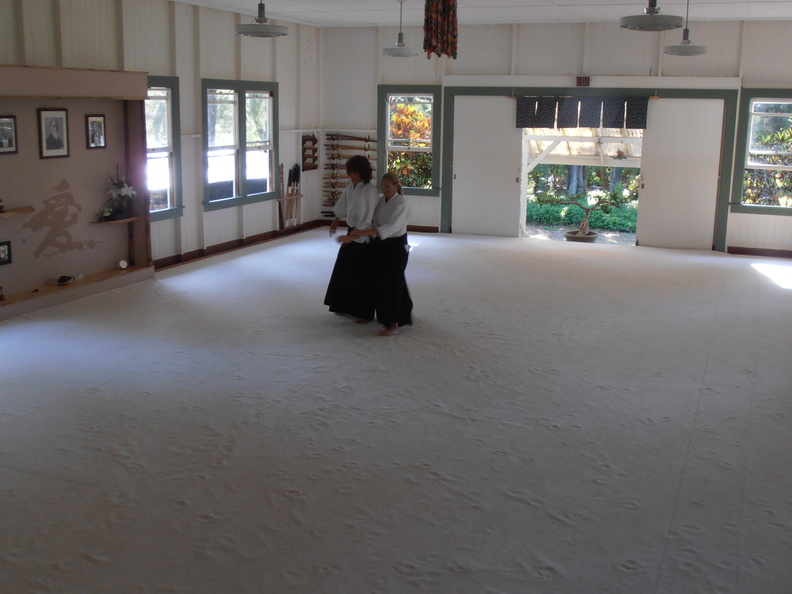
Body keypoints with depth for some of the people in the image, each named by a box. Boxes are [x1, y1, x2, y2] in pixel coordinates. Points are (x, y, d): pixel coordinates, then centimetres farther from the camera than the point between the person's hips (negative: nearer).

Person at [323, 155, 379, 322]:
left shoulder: (370, 191, -21)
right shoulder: (350, 185, 1)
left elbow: (369, 219, -22)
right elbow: (343, 203, 18)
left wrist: (356, 234, -25)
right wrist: (336, 220, 21)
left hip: (364, 236, -8)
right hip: (351, 231, 8)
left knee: (362, 275, -2)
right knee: (344, 269, 15)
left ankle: (365, 313, 10)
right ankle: (346, 306, 31)